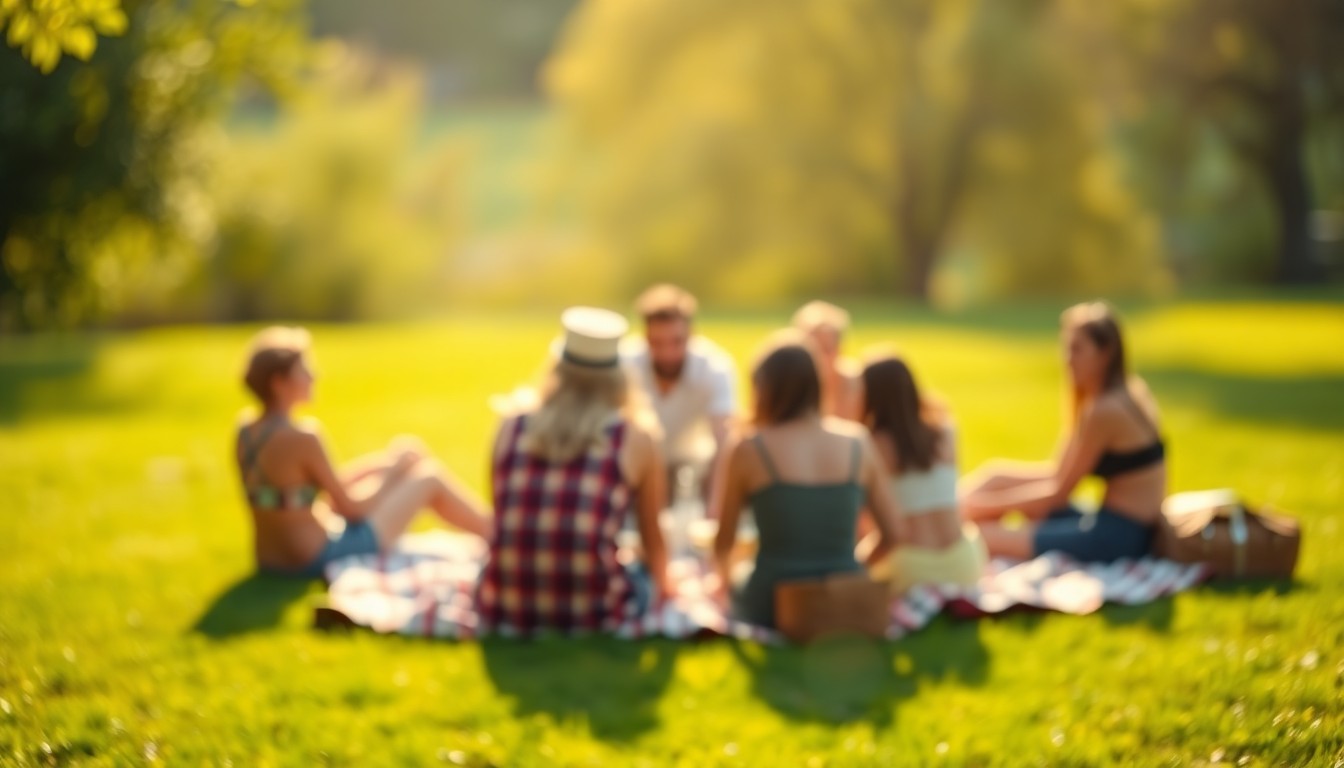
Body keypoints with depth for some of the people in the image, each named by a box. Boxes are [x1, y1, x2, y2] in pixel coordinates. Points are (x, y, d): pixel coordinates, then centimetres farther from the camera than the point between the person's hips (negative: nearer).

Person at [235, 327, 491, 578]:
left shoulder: (245, 432, 2)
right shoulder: (301, 437, -24)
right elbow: (349, 508, -14)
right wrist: (393, 469, 3)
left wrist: (373, 467, 13)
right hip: (319, 558, -9)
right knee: (430, 477, 8)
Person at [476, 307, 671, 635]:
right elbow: (652, 538, 13)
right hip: (593, 617, -2)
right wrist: (661, 586, 34)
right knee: (648, 575, 28)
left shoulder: (511, 426, 6)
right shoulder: (637, 438, 0)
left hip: (504, 615, 2)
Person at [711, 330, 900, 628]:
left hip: (771, 610, -3)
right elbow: (891, 534, 7)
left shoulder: (747, 449, -6)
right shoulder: (858, 442, 2)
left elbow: (724, 541, 5)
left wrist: (726, 577, 26)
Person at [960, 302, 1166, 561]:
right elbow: (1060, 473, 10)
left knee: (985, 538, -18)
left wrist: (991, 505, -4)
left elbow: (1058, 492, -12)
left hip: (1120, 534, -10)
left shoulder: (1106, 410, -17)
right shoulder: (1127, 392, 12)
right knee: (997, 476, 7)